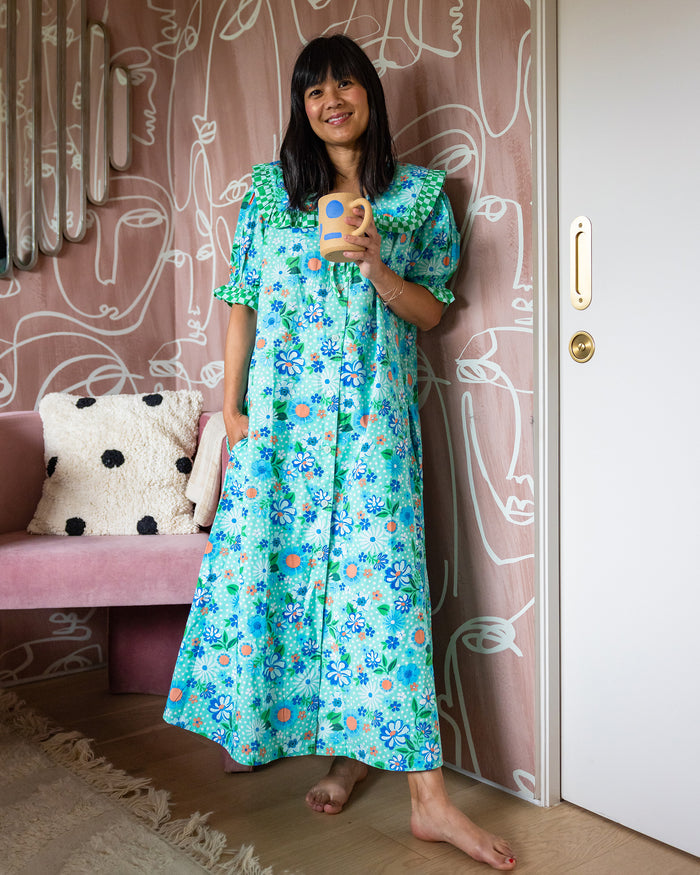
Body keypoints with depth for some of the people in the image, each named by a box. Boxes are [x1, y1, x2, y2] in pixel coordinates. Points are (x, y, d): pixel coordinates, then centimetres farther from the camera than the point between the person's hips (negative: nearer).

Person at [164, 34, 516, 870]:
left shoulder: (419, 192, 8)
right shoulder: (269, 189, 10)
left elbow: (431, 309, 7)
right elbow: (242, 300, 8)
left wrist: (375, 267, -12)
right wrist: (230, 407, 1)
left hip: (374, 411, -1)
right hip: (283, 408, 2)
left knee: (379, 569, -8)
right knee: (291, 564, 2)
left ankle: (428, 796, -2)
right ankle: (348, 748, 21)